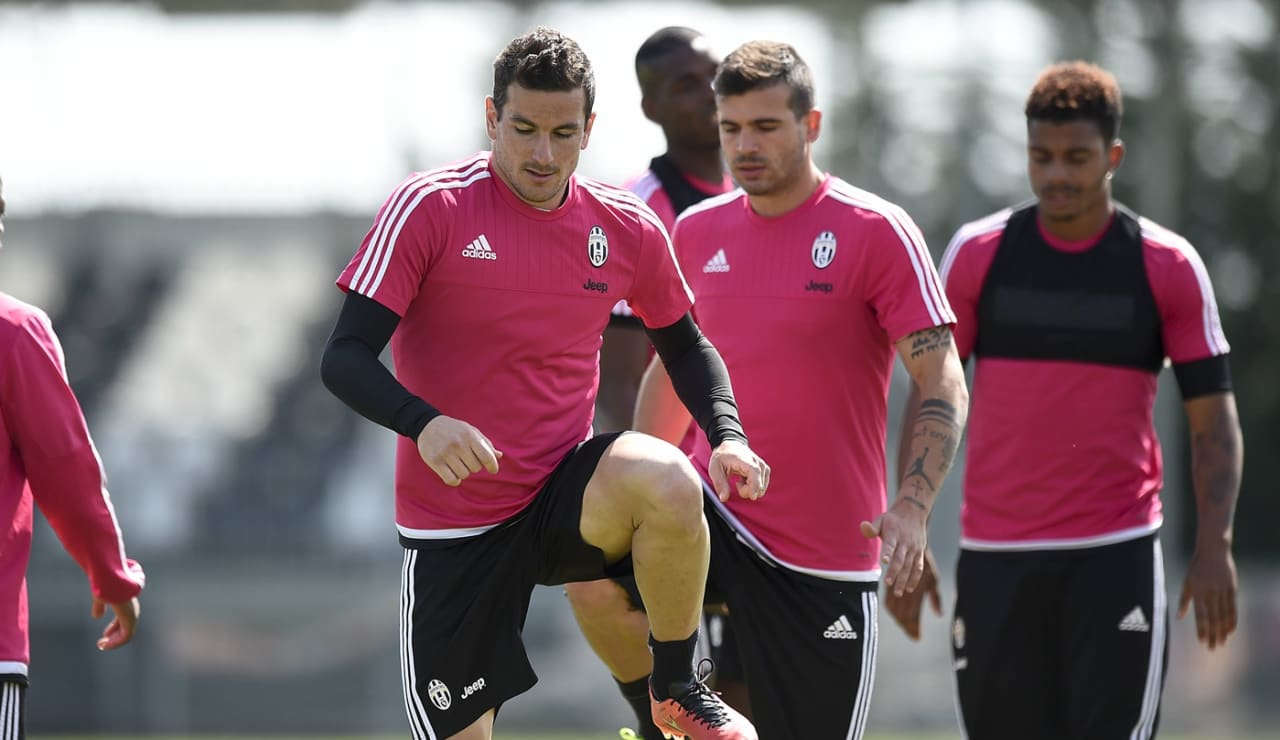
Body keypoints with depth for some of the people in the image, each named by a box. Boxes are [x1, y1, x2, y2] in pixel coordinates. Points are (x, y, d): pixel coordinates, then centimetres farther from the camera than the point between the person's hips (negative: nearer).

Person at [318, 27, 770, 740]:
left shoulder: (627, 226, 0)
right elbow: (345, 358, -14)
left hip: (568, 495, 2)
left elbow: (685, 345, 17)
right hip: (452, 527, -2)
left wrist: (728, 435, -4)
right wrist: (424, 423, -34)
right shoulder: (430, 208, -11)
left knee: (669, 484, -31)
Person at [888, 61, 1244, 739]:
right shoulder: (976, 254, 4)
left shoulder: (1168, 267, 0)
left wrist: (1214, 548, -10)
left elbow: (1214, 422, 2)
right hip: (995, 554, 2)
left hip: (1117, 555, -2)